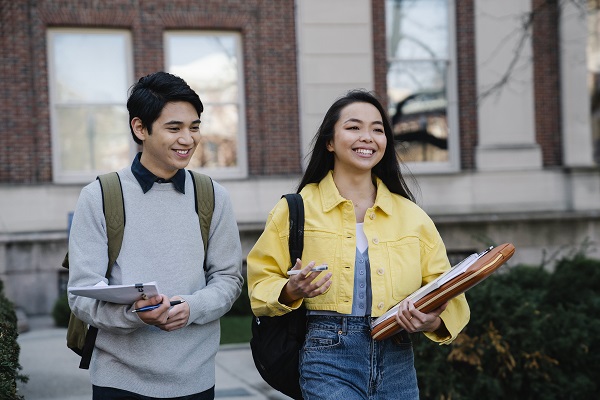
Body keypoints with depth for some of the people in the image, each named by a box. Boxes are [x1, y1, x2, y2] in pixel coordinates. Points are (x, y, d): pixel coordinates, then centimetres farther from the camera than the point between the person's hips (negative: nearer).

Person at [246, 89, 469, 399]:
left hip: (398, 362, 4)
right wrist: (290, 291, -17)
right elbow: (262, 283, 5)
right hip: (329, 363, -3)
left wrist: (434, 321, -13)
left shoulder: (412, 216, 9)